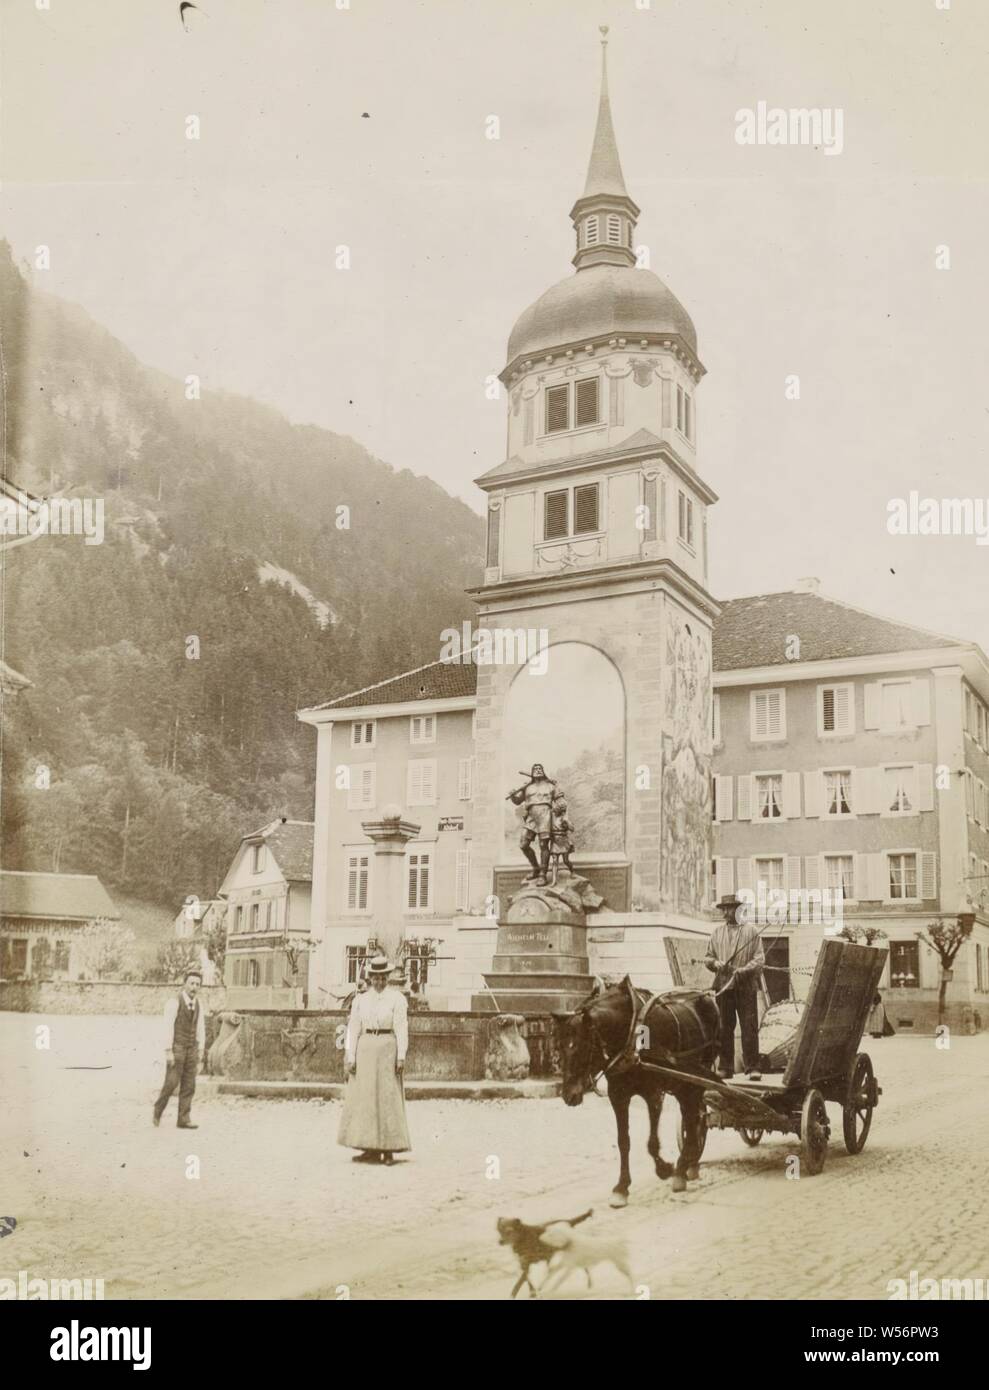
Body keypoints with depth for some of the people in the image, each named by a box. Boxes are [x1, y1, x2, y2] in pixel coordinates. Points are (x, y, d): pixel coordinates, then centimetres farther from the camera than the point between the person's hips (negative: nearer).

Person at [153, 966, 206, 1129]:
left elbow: (201, 1029, 9)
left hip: (191, 1049, 5)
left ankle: (184, 1119, 3)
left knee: (189, 1086, 1)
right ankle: (158, 1109, 18)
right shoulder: (174, 1003, -11)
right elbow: (168, 1028, -15)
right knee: (171, 1083, -7)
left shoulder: (198, 1005, 8)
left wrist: (200, 1052, 4)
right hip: (176, 1048, -5)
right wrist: (168, 1052, -19)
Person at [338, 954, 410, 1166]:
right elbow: (353, 1029, 8)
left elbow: (402, 1028, -4)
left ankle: (388, 1150, 0)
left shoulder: (397, 998, 2)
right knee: (363, 1098, 2)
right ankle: (371, 1150, 8)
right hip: (365, 1048, 3)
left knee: (388, 1098, -4)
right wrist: (350, 1057, -1)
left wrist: (401, 1056, -12)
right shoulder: (360, 1000, 11)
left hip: (387, 1047, -3)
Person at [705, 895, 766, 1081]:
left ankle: (753, 1068, -2)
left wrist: (744, 969, -16)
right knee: (724, 1028, 3)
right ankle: (725, 1067, 9)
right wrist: (715, 963, -5)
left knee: (749, 1027, -5)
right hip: (723, 985, 3)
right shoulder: (717, 932, 15)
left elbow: (759, 959, 0)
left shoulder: (751, 930, 5)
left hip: (746, 986, -3)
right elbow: (708, 957, 17)